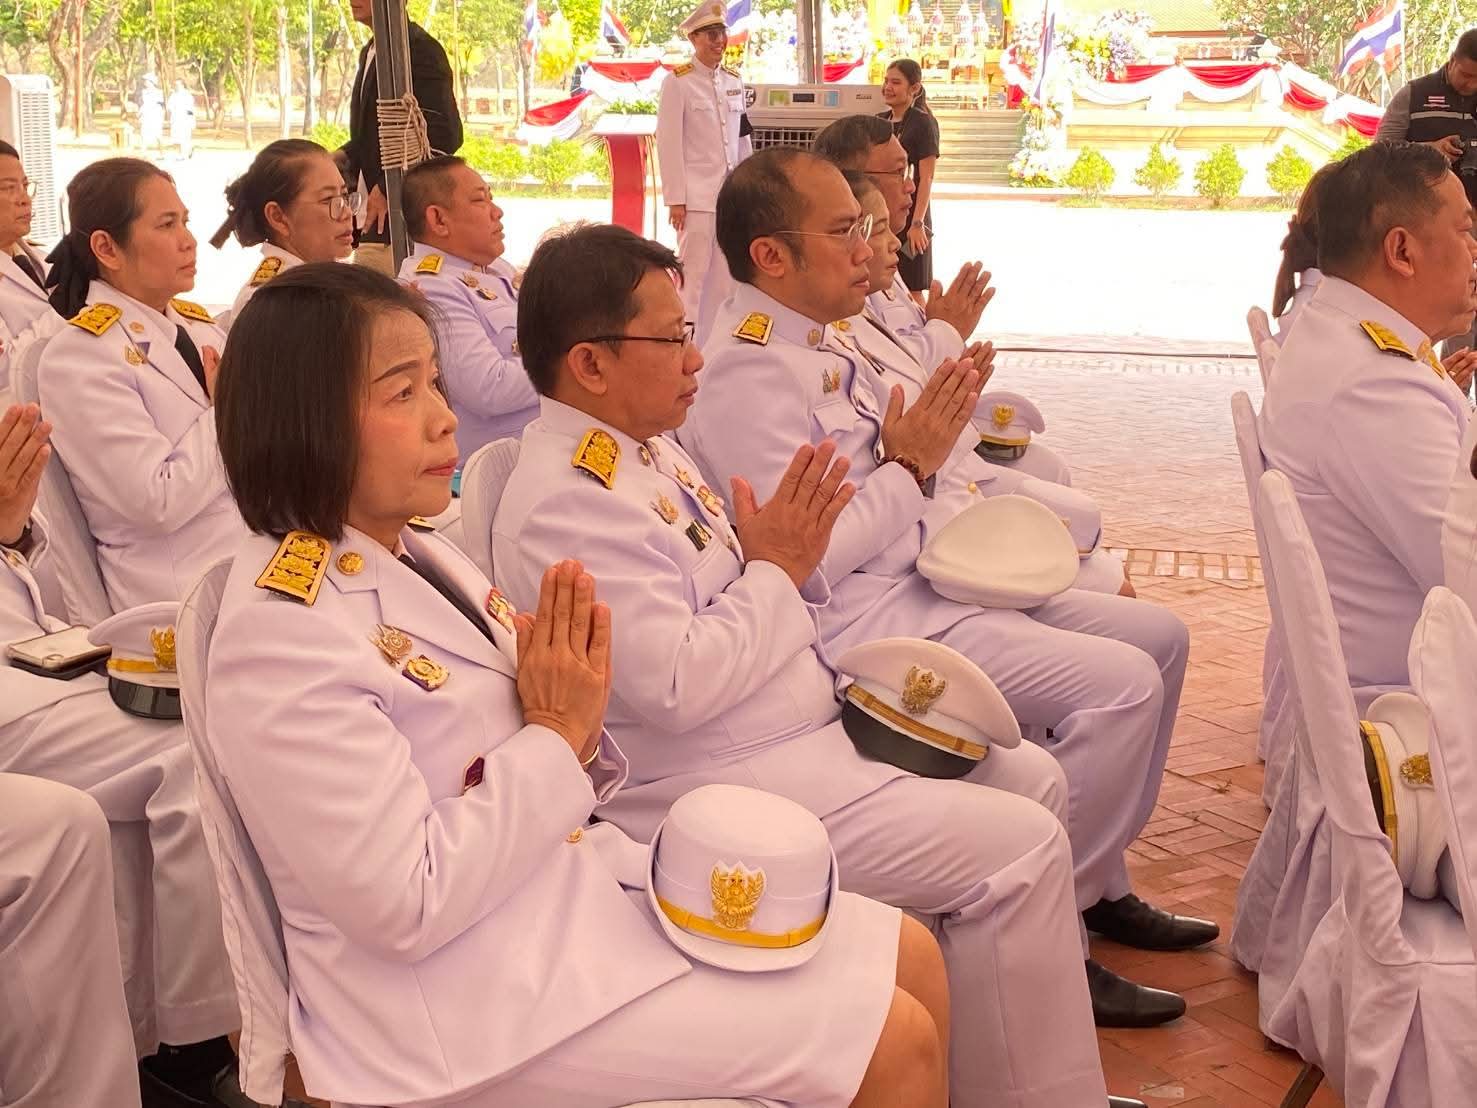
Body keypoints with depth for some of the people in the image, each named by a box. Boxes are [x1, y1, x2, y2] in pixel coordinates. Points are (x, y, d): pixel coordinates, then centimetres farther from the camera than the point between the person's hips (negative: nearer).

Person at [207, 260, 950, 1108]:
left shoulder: (417, 556, 6)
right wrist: (554, 737, -17)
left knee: (913, 960, 6)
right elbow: (408, 906, -24)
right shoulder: (282, 634, -21)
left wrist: (575, 717, -10)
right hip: (469, 995, -9)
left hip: (571, 884, 9)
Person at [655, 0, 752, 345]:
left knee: (726, 277, 9)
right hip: (697, 196, -6)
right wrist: (675, 199, -12)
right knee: (693, 275, -4)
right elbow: (669, 143, -8)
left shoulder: (733, 81, 12)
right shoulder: (678, 82, -5)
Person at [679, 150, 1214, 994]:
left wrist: (934, 431, 0)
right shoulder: (751, 373, -18)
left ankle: (1099, 883, 18)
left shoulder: (825, 340, 12)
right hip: (862, 619, -10)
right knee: (1122, 683, -20)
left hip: (919, 577, 10)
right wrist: (912, 466, -13)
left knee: (1159, 636, 9)